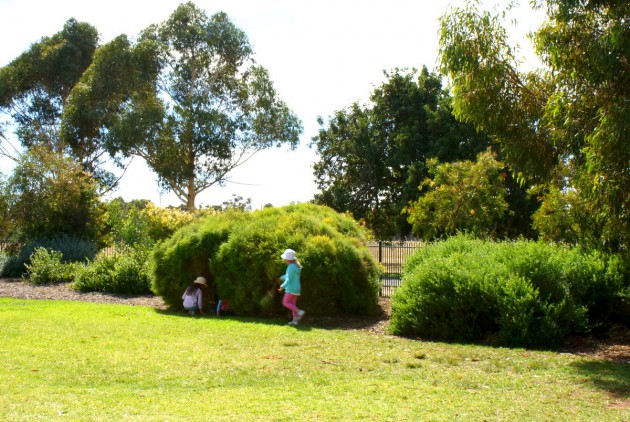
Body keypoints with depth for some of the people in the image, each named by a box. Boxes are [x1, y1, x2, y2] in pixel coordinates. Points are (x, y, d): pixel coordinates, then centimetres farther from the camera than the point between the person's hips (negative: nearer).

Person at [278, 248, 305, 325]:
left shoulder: (291, 267, -18)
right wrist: (284, 277, 28)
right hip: (296, 288, 9)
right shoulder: (296, 266, 11)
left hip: (291, 288, -9)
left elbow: (289, 279, -20)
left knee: (285, 302, -2)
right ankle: (295, 320, 9)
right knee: (292, 304, 11)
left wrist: (283, 286, -12)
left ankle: (299, 311, -12)